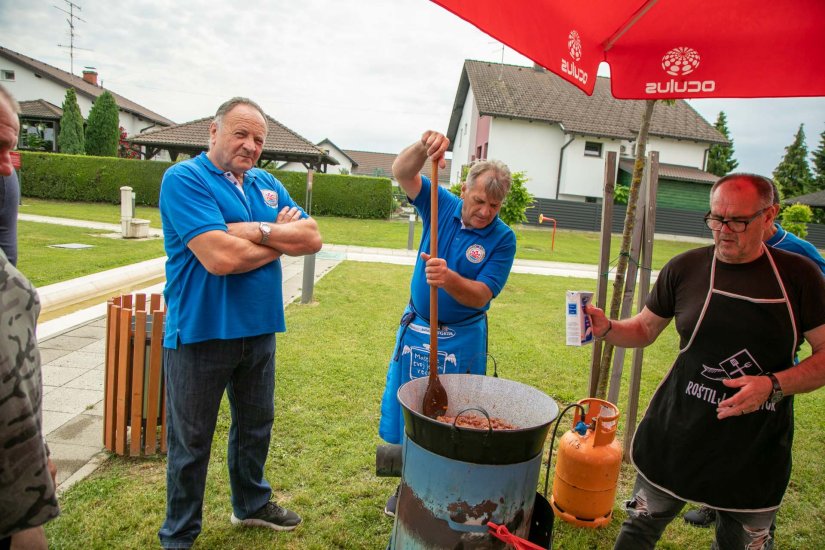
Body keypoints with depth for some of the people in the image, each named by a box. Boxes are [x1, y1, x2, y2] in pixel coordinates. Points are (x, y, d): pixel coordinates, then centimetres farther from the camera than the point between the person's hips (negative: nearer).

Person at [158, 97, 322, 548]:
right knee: (191, 440, 10)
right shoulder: (184, 179, -13)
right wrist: (283, 240, -10)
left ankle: (251, 503, 45)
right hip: (200, 332, -6)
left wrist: (261, 231, -18)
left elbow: (312, 237, -1)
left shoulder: (267, 184, 8)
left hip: (258, 329, 7)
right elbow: (220, 257, -26)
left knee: (255, 425, 22)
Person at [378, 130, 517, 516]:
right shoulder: (442, 205, -6)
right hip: (415, 328, 3)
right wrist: (423, 147, -36)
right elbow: (401, 173, -16)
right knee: (405, 408, 13)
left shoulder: (502, 238, -14)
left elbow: (480, 296, -20)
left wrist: (449, 278, -39)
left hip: (461, 340, -3)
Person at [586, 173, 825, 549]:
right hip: (678, 436, 0)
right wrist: (606, 329, -14)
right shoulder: (685, 268, -4)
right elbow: (645, 329, 6)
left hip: (756, 450, 1)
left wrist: (774, 385, -20)